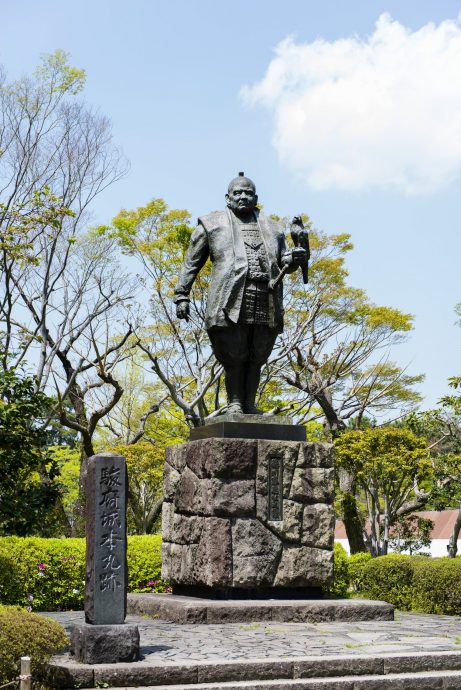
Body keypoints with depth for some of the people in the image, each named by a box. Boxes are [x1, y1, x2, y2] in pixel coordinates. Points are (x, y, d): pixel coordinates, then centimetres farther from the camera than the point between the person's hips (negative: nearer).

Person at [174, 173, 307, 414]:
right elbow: (191, 263, 12)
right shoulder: (212, 223, 14)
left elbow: (283, 263, 21)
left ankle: (249, 405, 10)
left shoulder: (272, 228, 24)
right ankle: (234, 404, 5)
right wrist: (182, 295, 3)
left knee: (256, 358, 3)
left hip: (267, 305, 3)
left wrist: (295, 258, -2)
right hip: (230, 301, -3)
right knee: (234, 357, -4)